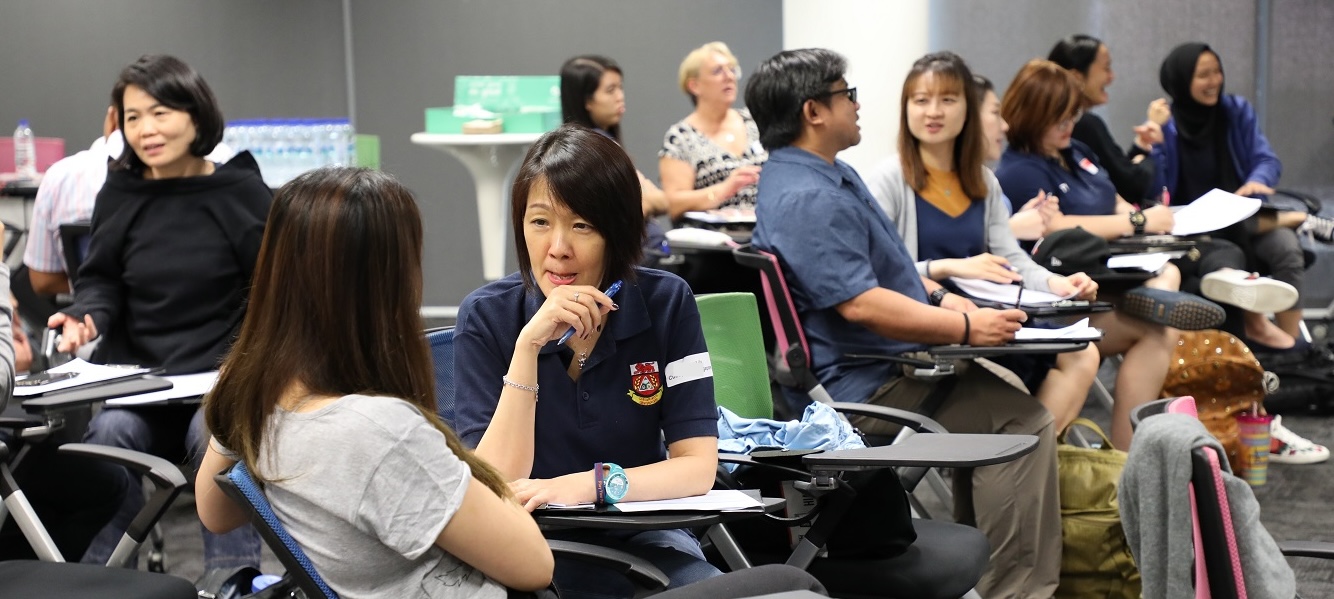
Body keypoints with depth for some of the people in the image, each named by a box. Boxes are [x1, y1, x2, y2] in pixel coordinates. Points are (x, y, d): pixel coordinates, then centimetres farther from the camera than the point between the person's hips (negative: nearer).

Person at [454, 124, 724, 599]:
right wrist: (528, 345, -24)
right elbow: (497, 488, -15)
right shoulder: (486, 316, -8)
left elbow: (699, 466, -8)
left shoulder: (667, 303, -6)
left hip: (640, 540, 1)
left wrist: (586, 484, -24)